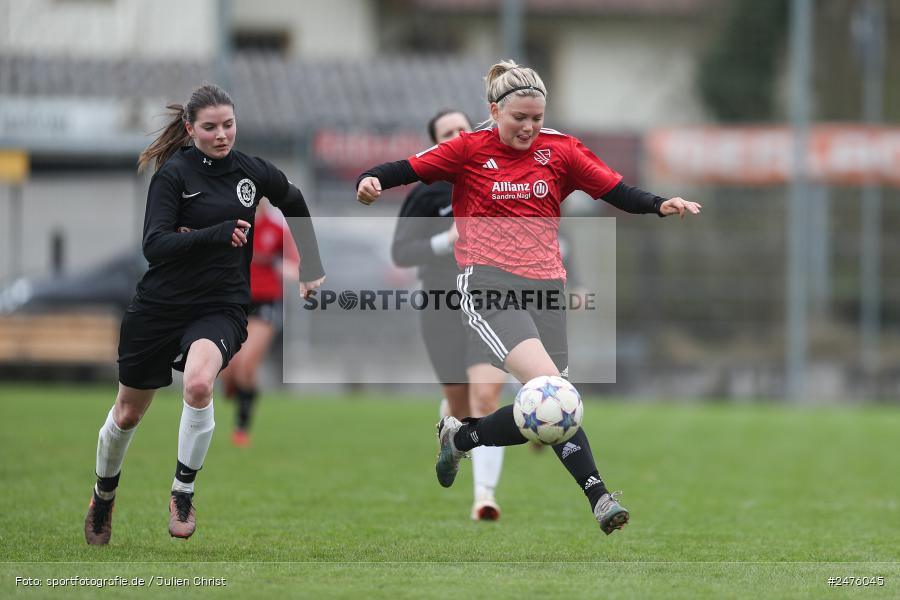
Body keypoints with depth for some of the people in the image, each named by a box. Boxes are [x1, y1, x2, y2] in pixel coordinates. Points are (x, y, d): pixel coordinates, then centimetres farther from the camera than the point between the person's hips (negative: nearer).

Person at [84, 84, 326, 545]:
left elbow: (294, 203, 22)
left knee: (198, 382, -32)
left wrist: (312, 269, 23)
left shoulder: (252, 172, 0)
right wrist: (215, 234, -34)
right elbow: (154, 245, -21)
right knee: (127, 414, 14)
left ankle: (183, 494, -14)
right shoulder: (174, 173, -10)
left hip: (221, 308, 1)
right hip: (161, 306, -1)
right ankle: (103, 495, 43)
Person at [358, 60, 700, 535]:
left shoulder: (560, 151, 10)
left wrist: (661, 206, -11)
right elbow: (408, 169, 0)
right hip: (488, 285, -5)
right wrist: (370, 181, -20)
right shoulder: (470, 150, 3)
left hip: (544, 290, 5)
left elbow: (618, 192, 6)